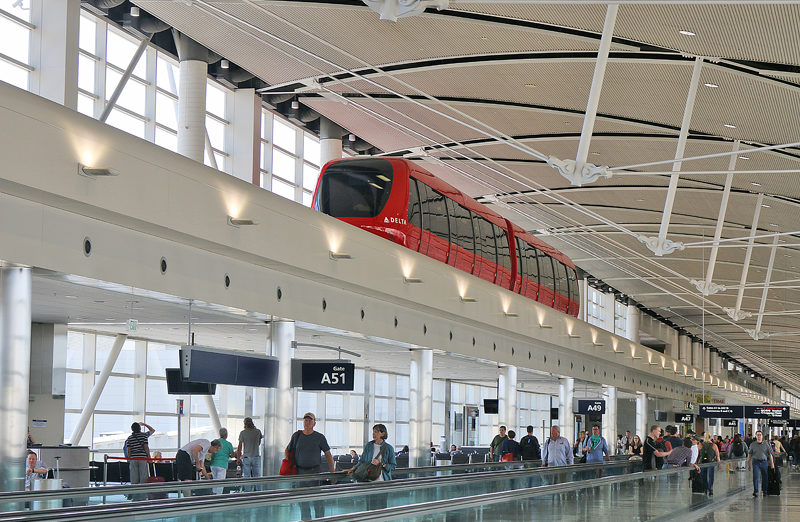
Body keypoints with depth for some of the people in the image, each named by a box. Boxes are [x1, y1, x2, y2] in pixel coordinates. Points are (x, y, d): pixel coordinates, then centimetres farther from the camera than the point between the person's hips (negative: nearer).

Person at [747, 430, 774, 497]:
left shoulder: (766, 444, 5)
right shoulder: (752, 444, 5)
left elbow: (770, 454, 5)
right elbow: (749, 455, 10)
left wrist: (772, 463, 1)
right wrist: (748, 463, 7)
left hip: (764, 462, 1)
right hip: (756, 462, -1)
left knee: (765, 477, 7)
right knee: (755, 476, -12)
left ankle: (764, 490, 23)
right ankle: (755, 491, -12)